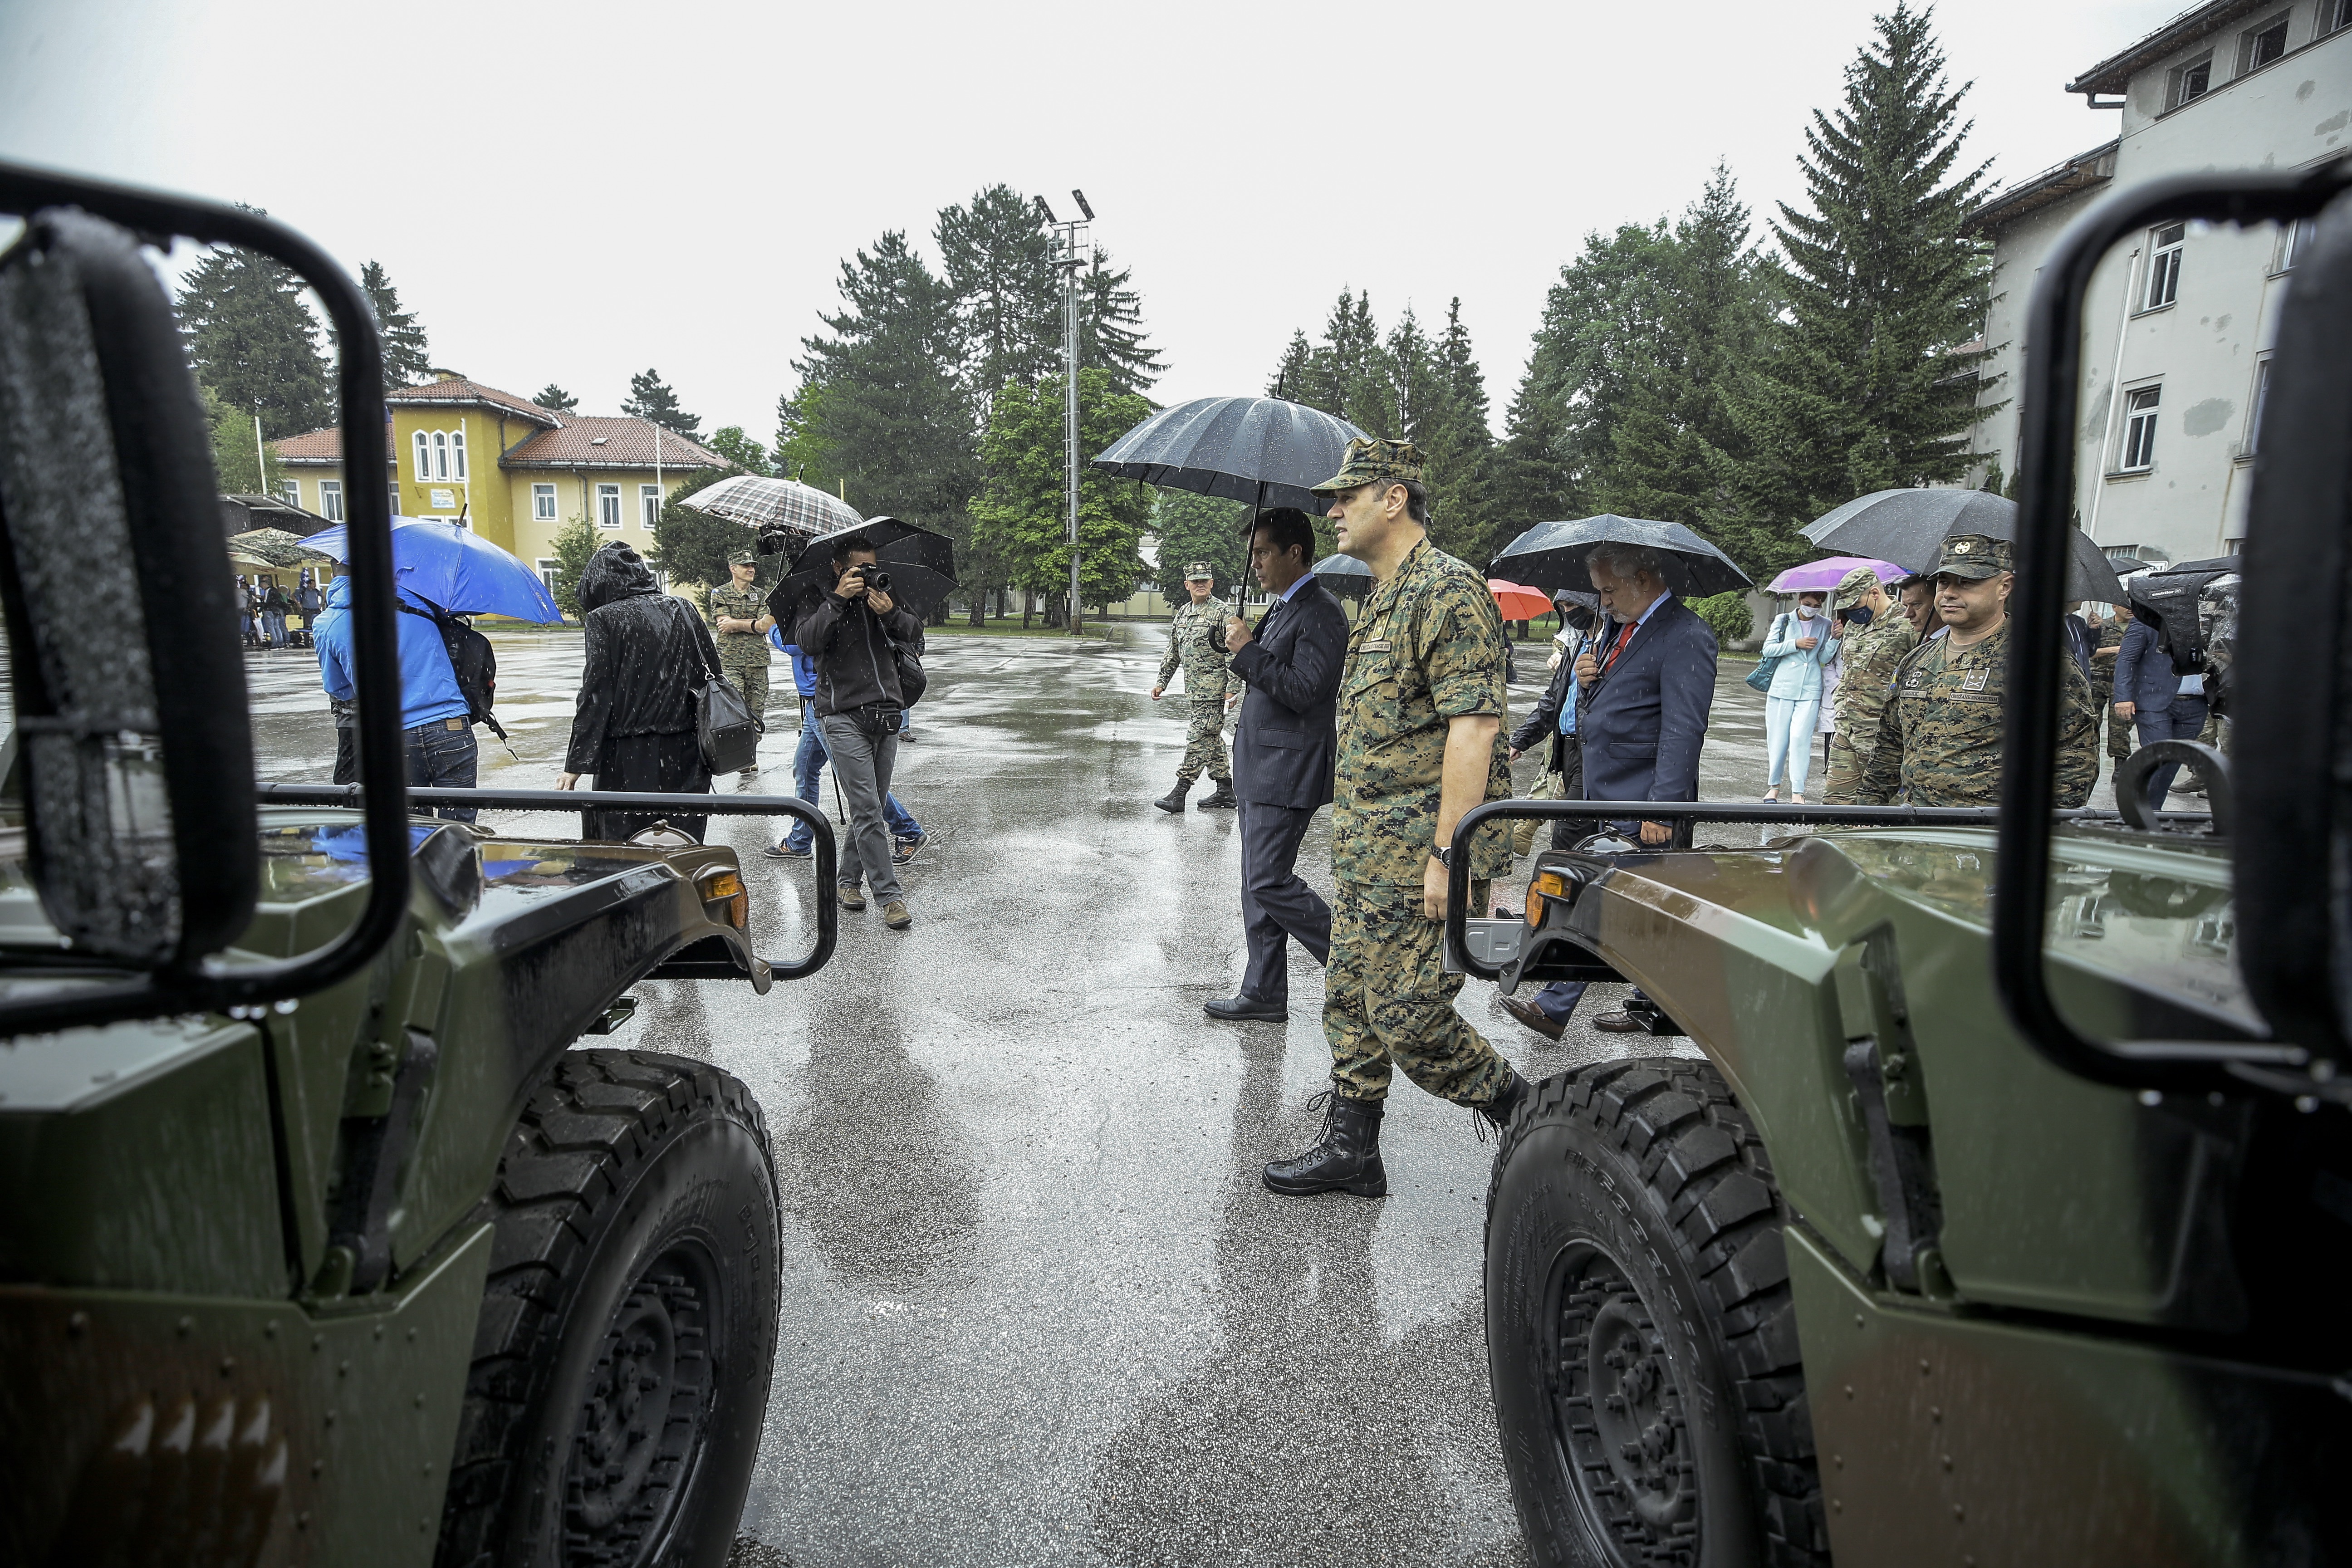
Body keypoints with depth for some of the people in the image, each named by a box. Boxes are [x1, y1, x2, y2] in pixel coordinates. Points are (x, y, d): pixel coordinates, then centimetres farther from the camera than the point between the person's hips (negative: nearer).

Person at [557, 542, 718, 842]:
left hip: (630, 755, -5)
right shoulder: (681, 609, 8)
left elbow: (595, 696, -10)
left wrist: (575, 765, -7)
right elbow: (712, 672, 9)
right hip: (686, 749, 5)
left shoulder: (603, 620, -6)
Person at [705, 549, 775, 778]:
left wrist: (736, 624, -9)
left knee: (756, 711, 4)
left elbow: (768, 626, -1)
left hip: (758, 661, 3)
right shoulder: (719, 594, 6)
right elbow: (724, 625, -7)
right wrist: (755, 624, -5)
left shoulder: (761, 596, 14)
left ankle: (750, 756, 14)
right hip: (730, 662, -3)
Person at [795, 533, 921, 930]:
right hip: (844, 718, -5)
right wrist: (838, 599, -18)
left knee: (871, 807, 9)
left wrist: (890, 612, -17)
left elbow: (914, 633, 2)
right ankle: (891, 896, -11)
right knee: (868, 809, -11)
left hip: (886, 715, 5)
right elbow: (808, 641, -15)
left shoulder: (883, 598, 15)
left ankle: (848, 879, 24)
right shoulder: (822, 604, 3)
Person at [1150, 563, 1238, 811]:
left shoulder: (1221, 612, -8)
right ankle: (1226, 791, 20)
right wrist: (1161, 681, 18)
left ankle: (1180, 793, -9)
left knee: (1198, 739, -8)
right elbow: (1173, 651, 22)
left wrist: (1233, 687, -16)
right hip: (1193, 689, 8)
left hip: (1213, 688, -8)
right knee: (1212, 739, 12)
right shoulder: (1181, 613, 15)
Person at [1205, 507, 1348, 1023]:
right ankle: (1264, 993, 20)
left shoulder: (1320, 612, -15)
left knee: (1269, 882, -9)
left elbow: (1304, 690, -23)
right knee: (1258, 885, 12)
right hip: (1260, 767, 10)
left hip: (1288, 771, -10)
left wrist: (1249, 651, -19)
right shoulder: (1280, 608, 16)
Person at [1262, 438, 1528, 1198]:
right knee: (1351, 999, 13)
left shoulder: (1447, 591, -14)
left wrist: (1447, 854, -25)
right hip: (1366, 851, 10)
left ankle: (1522, 1112, 16)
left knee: (1406, 1013, -6)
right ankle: (1349, 1150, 25)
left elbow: (1474, 728, -22)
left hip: (1421, 852, -10)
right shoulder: (1384, 597, 18)